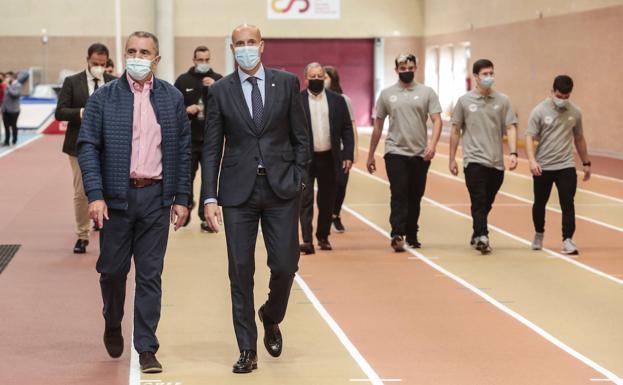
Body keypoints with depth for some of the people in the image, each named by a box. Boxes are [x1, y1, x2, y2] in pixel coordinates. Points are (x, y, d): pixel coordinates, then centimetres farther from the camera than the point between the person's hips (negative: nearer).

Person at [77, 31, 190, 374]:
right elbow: (87, 146, -4)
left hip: (156, 197, 1)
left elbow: (183, 150, 7)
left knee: (150, 275, 2)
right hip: (116, 196, -1)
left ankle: (146, 349, 8)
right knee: (112, 268, 8)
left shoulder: (172, 98, 5)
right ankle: (113, 323, 38)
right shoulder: (103, 98, 0)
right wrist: (95, 195, -13)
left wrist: (182, 198, 3)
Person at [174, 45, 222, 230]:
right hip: (188, 138, 0)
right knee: (186, 176, 5)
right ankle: (187, 204, 31)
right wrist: (185, 110, -12)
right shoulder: (183, 80, 4)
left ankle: (206, 216, 9)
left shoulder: (218, 80, 5)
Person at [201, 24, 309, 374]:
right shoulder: (220, 91, 3)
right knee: (241, 272, 1)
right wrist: (210, 198, -4)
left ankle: (271, 317, 31)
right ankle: (248, 350, 10)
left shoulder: (287, 83, 3)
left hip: (281, 189, 0)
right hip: (238, 191, 0)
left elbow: (301, 137, 7)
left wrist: (298, 180, -2)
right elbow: (212, 148, 3)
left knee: (285, 265, -1)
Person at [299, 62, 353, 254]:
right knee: (305, 199, -7)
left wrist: (348, 155, -2)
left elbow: (347, 129, 6)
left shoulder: (337, 100, 6)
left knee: (327, 201, 10)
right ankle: (307, 240, -9)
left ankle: (323, 237, 24)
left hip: (329, 158, 3)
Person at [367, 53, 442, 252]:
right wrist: (371, 155, 11)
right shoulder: (387, 94, 6)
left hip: (420, 154, 1)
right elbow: (378, 125, 11)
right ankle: (397, 234, -18)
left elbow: (437, 120, -4)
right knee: (399, 194, -13)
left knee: (415, 197, 8)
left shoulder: (427, 92, 3)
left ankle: (411, 235, 19)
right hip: (395, 152, -1)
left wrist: (432, 144, -22)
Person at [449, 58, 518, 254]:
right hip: (474, 160, -2)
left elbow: (510, 128, 2)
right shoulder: (464, 101, 2)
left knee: (486, 204, 12)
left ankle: (476, 237, 26)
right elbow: (455, 131, 7)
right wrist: (452, 159, 6)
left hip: (496, 162, 3)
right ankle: (482, 237, -19)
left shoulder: (503, 100, 5)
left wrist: (513, 153, -11)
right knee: (479, 201, -13)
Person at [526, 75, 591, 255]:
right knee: (540, 203, 13)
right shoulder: (540, 111, -7)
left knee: (568, 203, -9)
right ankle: (539, 235, 34)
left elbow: (579, 139, 15)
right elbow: (530, 137, -10)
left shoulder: (575, 112, 3)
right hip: (543, 167, -1)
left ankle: (568, 240, -6)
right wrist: (532, 160, -23)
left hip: (566, 166, 1)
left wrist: (586, 163, 18)